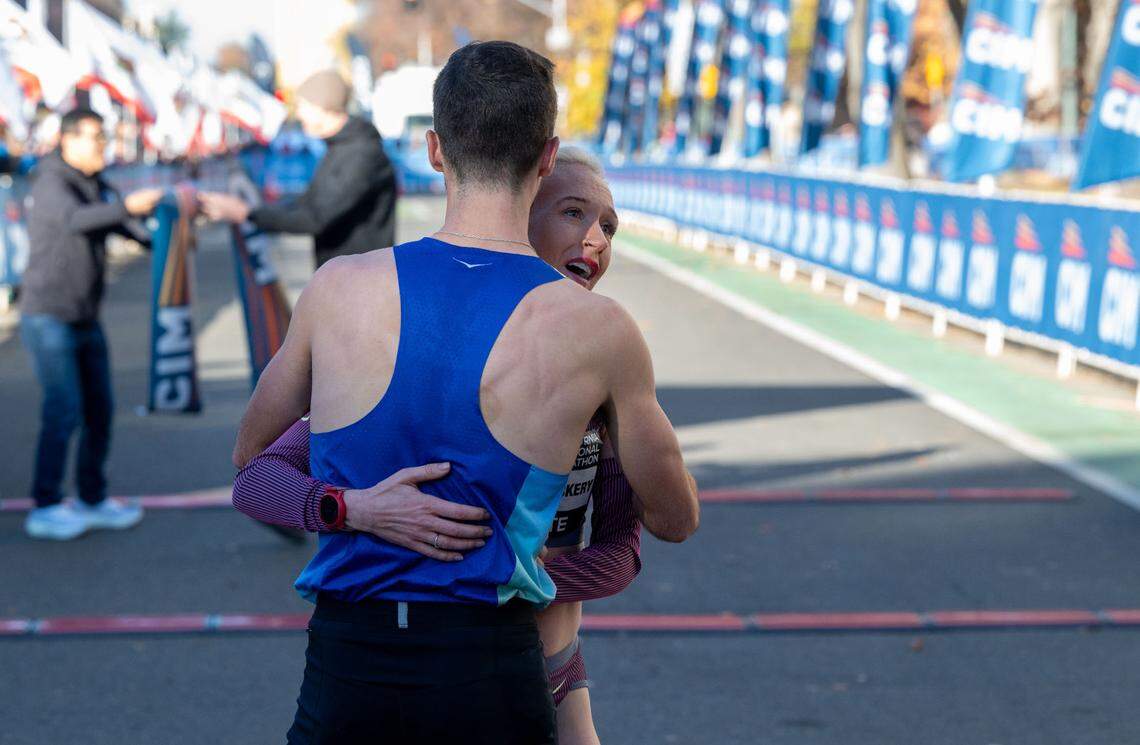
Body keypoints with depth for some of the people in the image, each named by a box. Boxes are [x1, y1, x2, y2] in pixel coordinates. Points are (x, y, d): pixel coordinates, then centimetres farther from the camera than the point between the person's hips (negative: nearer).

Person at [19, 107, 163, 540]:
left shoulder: (97, 189, 10)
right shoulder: (51, 185, -15)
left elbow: (130, 229, 17)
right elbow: (74, 220, -36)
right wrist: (127, 206, -50)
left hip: (86, 321, 8)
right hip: (48, 319, -8)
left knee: (99, 411, 8)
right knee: (64, 411, -12)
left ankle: (93, 500, 20)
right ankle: (44, 509, -4)